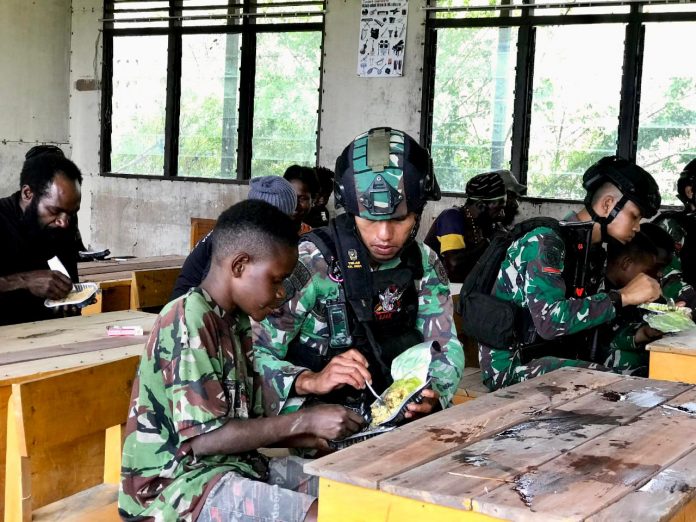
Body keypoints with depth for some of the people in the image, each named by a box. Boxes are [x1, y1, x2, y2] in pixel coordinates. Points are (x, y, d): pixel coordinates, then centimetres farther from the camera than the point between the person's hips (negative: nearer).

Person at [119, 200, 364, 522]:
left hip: (233, 466, 9)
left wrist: (313, 436, 0)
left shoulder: (235, 321, 10)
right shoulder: (188, 323, -17)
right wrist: (304, 420, -18)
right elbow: (204, 439, -22)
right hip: (177, 485, -9)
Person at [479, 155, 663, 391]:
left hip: (555, 356, 8)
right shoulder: (545, 243, -16)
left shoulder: (594, 253, 10)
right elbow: (550, 321, -29)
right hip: (510, 365, -8)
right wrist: (622, 297, -25)